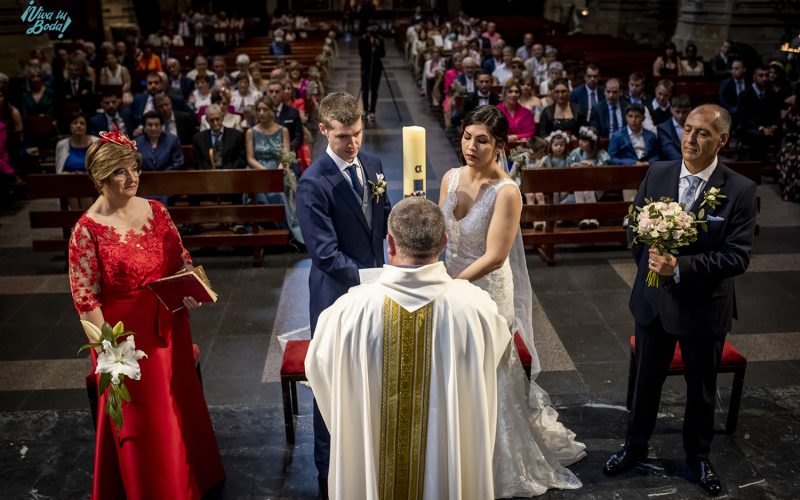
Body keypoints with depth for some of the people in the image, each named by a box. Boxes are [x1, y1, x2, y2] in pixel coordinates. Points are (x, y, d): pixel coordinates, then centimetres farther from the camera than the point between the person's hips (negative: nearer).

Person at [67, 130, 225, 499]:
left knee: (180, 404, 20)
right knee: (139, 417, 9)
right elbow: (85, 298, -14)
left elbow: (182, 261, 9)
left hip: (169, 328, 5)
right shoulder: (87, 229, -14)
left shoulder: (156, 211, 0)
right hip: (126, 335, -5)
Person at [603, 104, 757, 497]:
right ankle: (635, 446, 40)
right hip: (654, 299, 3)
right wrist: (649, 259, -6)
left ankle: (698, 457, 40)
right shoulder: (657, 174, -5)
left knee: (702, 388, 17)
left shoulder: (740, 191, -15)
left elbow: (737, 256, -19)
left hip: (705, 306, -2)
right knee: (646, 379, 19)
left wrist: (681, 267, -27)